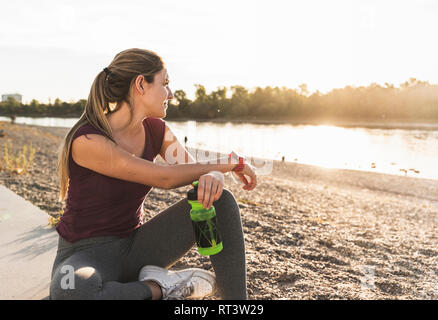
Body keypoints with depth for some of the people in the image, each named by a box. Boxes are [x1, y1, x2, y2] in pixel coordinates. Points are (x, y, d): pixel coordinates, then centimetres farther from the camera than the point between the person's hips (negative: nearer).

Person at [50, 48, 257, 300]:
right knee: (71, 292, -43)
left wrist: (213, 177, -28)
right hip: (86, 256, -5)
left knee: (221, 200, -13)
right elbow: (164, 178, -26)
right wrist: (228, 163, -15)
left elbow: (195, 171, -2)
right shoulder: (87, 140, -23)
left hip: (134, 247, 5)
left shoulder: (155, 130, -2)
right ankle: (161, 287, -16)